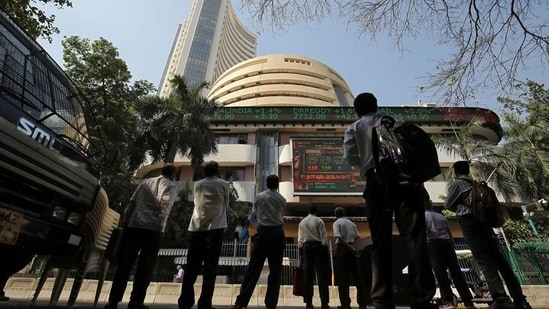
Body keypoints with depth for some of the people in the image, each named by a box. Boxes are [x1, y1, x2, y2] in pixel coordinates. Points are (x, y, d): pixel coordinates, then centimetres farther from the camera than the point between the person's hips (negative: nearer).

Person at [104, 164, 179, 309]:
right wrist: (160, 225, -14)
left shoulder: (145, 182, 20)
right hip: (152, 229, -4)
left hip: (134, 225, 4)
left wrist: (125, 223, 16)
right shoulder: (171, 186, 6)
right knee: (145, 267, 4)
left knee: (124, 265, 10)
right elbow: (165, 205, -12)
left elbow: (132, 203, 15)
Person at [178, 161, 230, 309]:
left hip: (196, 227, 4)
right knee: (210, 267, 0)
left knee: (192, 266, 11)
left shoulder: (197, 184, 13)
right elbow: (226, 205, 12)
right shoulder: (223, 184, 5)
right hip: (215, 227, -3)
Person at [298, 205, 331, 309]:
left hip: (306, 246, 3)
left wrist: (301, 250, 15)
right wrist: (325, 248, -1)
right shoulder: (319, 221, -1)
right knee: (321, 274, -1)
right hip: (318, 246, -3)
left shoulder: (302, 222, 11)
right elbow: (323, 237, -5)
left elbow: (300, 239, 11)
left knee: (308, 274, 5)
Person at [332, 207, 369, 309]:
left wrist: (350, 247, -15)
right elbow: (357, 237, 7)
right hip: (352, 248, 5)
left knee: (343, 277, -1)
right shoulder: (351, 223, 15)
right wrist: (352, 246, -3)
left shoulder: (336, 223, -1)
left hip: (342, 248, -5)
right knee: (358, 276, 9)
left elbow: (339, 237, -15)